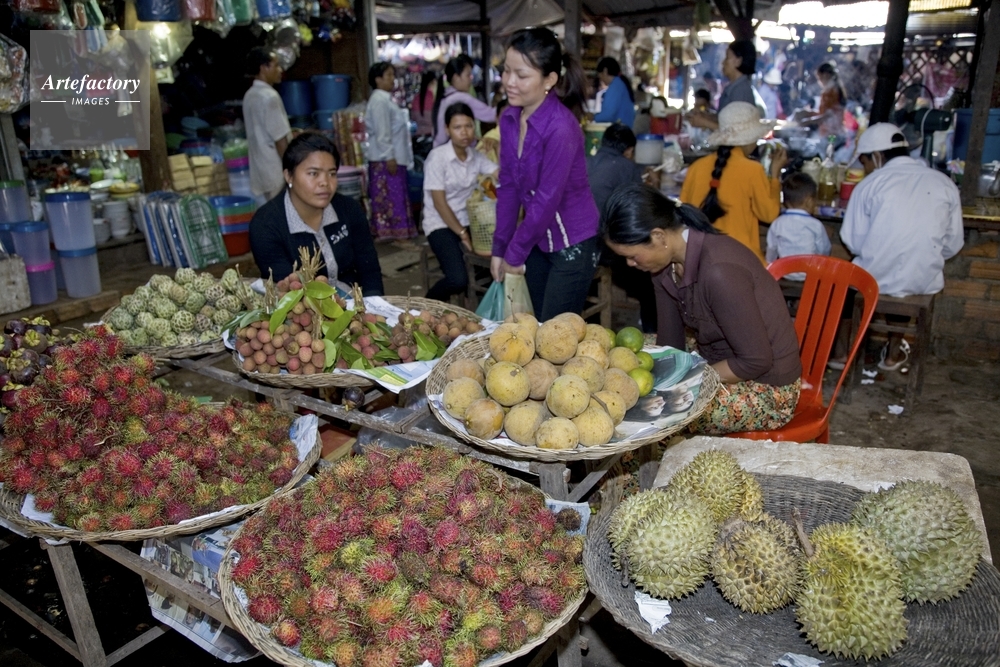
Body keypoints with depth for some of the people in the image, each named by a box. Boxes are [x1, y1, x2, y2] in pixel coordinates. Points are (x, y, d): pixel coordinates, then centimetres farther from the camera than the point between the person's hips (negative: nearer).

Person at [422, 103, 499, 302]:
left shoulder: (476, 155, 5)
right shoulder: (438, 157, -11)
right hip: (441, 225, -5)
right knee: (458, 280, -25)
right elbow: (439, 204, -13)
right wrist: (462, 234, -14)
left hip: (469, 221, 5)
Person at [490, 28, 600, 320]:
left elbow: (546, 200, -23)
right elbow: (508, 186, 2)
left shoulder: (560, 128, -25)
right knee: (539, 327, 17)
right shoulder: (509, 118, -3)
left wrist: (514, 254, -14)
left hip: (572, 243, -7)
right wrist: (499, 248, 2)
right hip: (538, 239, 7)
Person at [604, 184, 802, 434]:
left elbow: (757, 360, -25)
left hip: (767, 389, -8)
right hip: (719, 366, 8)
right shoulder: (667, 261, -6)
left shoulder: (718, 271, -32)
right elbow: (670, 343, 1)